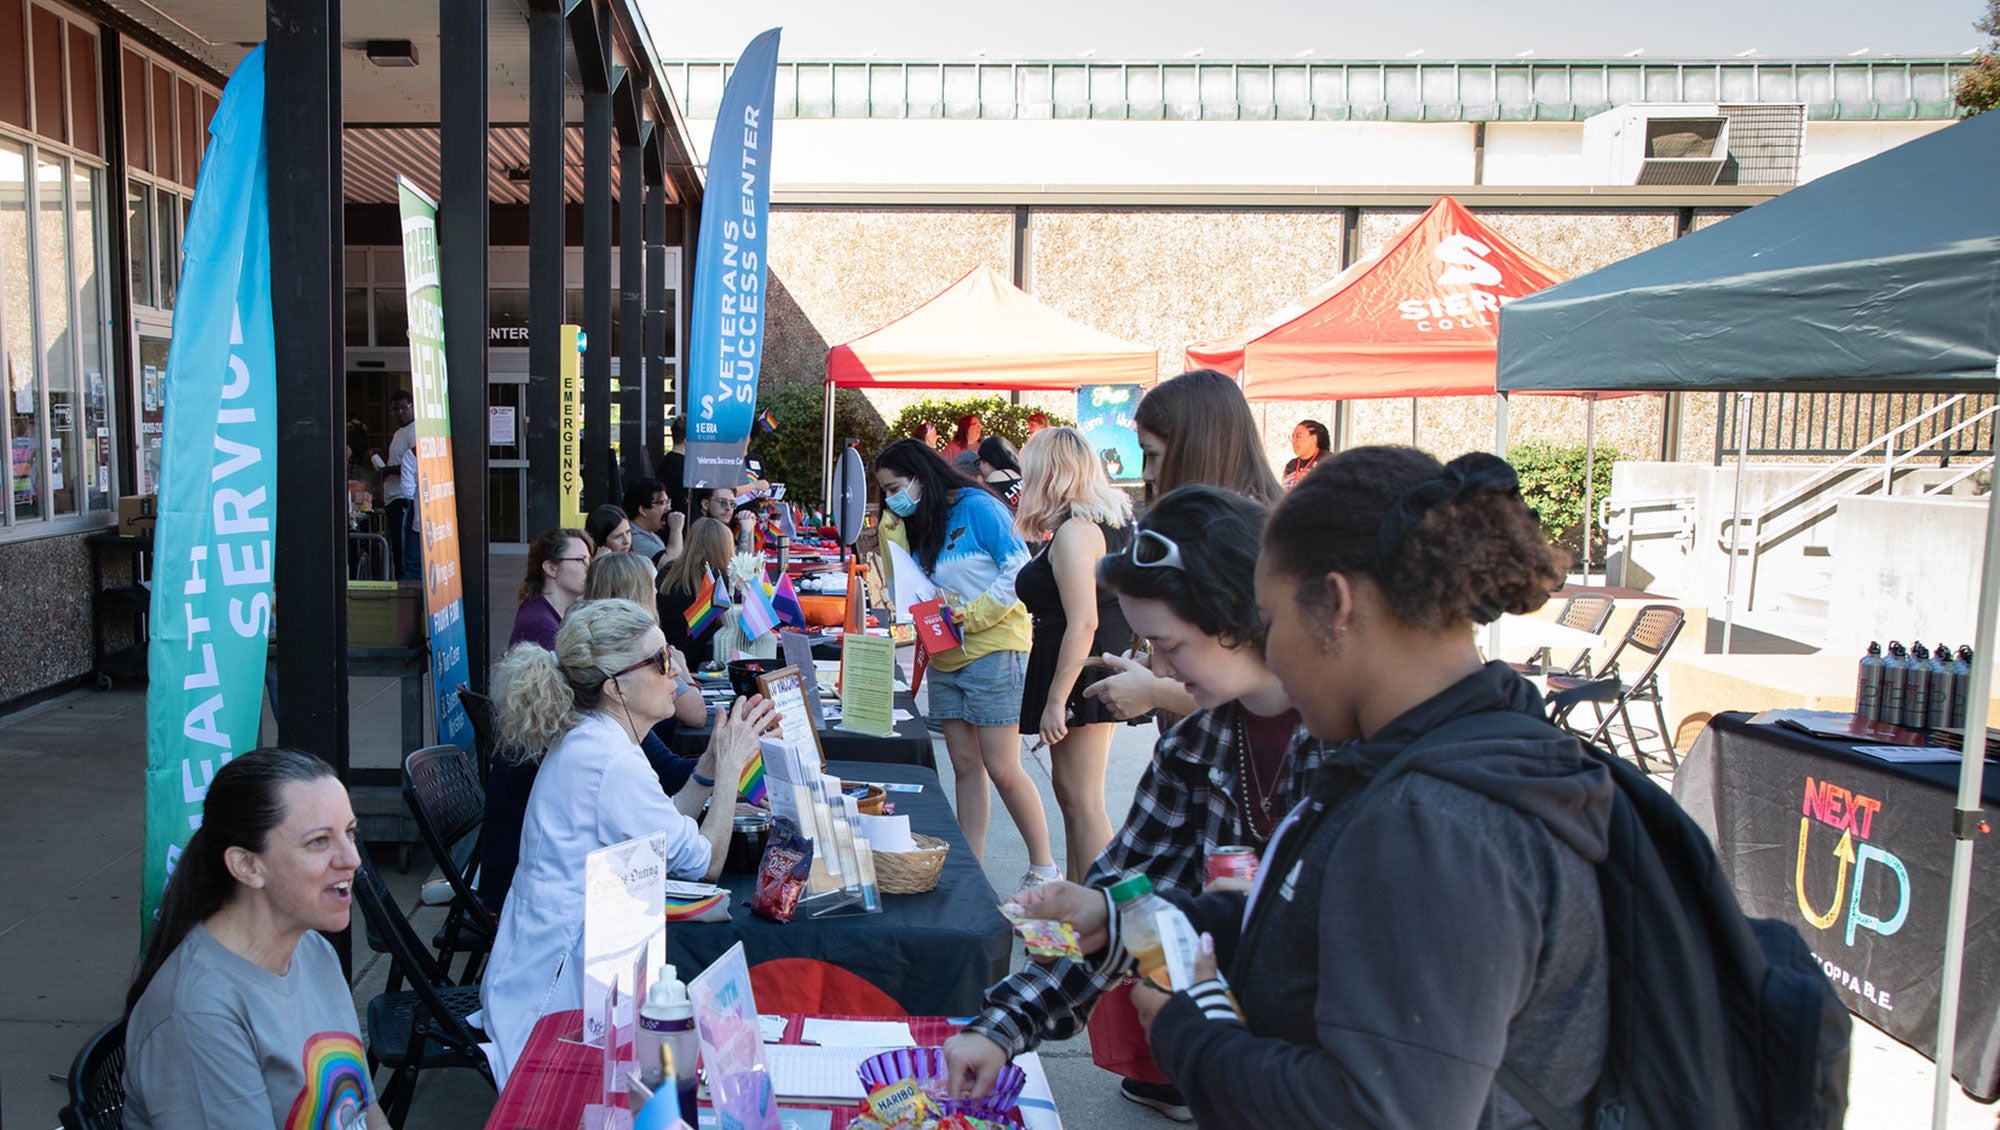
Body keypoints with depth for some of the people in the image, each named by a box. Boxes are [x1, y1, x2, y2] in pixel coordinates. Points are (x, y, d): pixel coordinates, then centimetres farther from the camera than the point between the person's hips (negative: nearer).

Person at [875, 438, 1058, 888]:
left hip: (993, 651, -8)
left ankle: (1044, 867, 7)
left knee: (1001, 768, -7)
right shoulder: (917, 523, 14)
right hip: (946, 657, 8)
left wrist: (970, 615, -18)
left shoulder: (976, 507, -9)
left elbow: (1020, 569, -14)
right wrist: (892, 526, 5)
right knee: (965, 766, 7)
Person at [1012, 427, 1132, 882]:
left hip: (1079, 673, -11)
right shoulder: (1113, 521, 12)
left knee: (1082, 800, -4)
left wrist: (1056, 700, -23)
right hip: (1107, 668, 11)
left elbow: (1083, 623, -24)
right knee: (1070, 790, 17)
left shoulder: (1073, 532, -18)